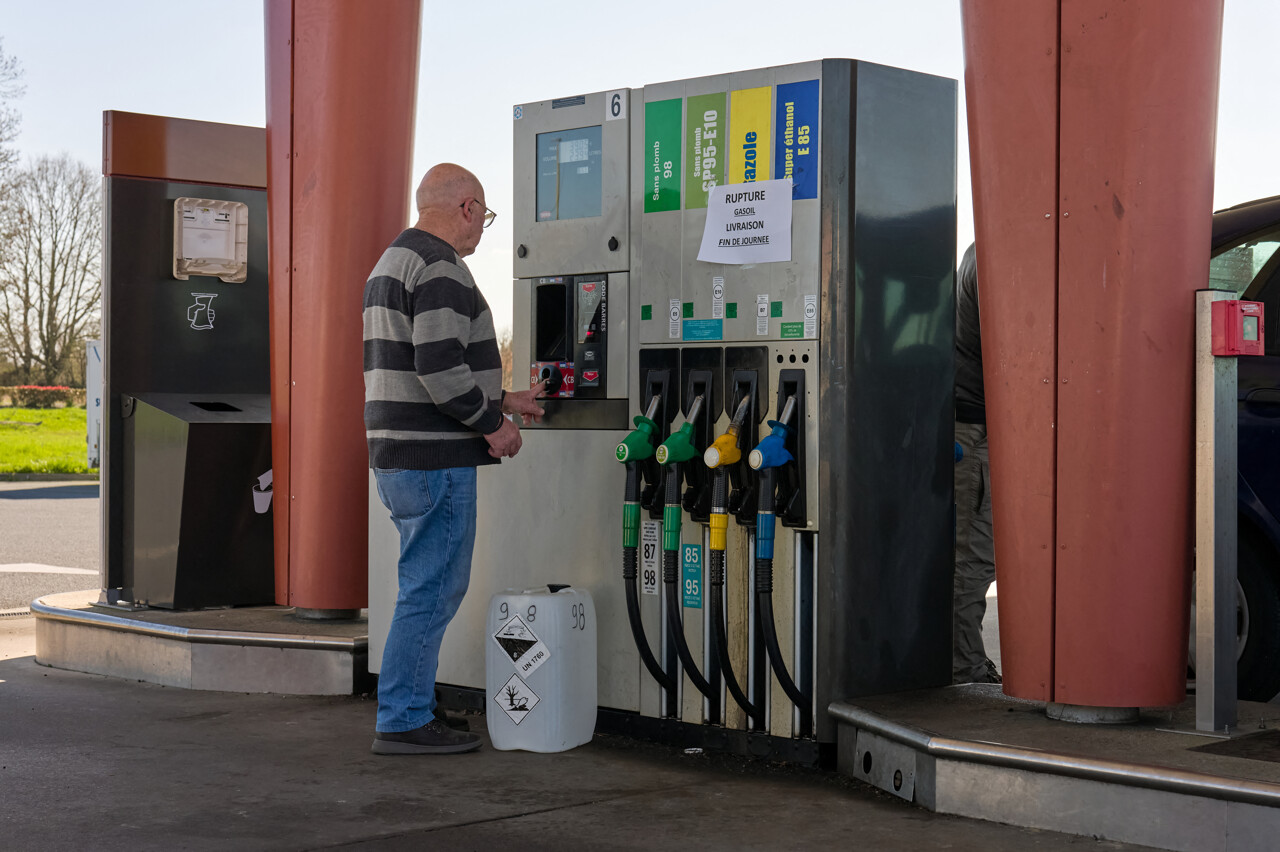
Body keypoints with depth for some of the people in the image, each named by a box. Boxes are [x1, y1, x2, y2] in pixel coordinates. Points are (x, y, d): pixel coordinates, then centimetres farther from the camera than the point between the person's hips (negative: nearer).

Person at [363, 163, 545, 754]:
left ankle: (412, 709, 23)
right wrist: (493, 425, -12)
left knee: (428, 587, 17)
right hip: (436, 459, -11)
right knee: (432, 589, -5)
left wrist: (503, 400, 26)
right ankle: (402, 721, -1)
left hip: (396, 455, 11)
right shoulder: (440, 268, -14)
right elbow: (440, 368, -24)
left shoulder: (391, 263, 21)